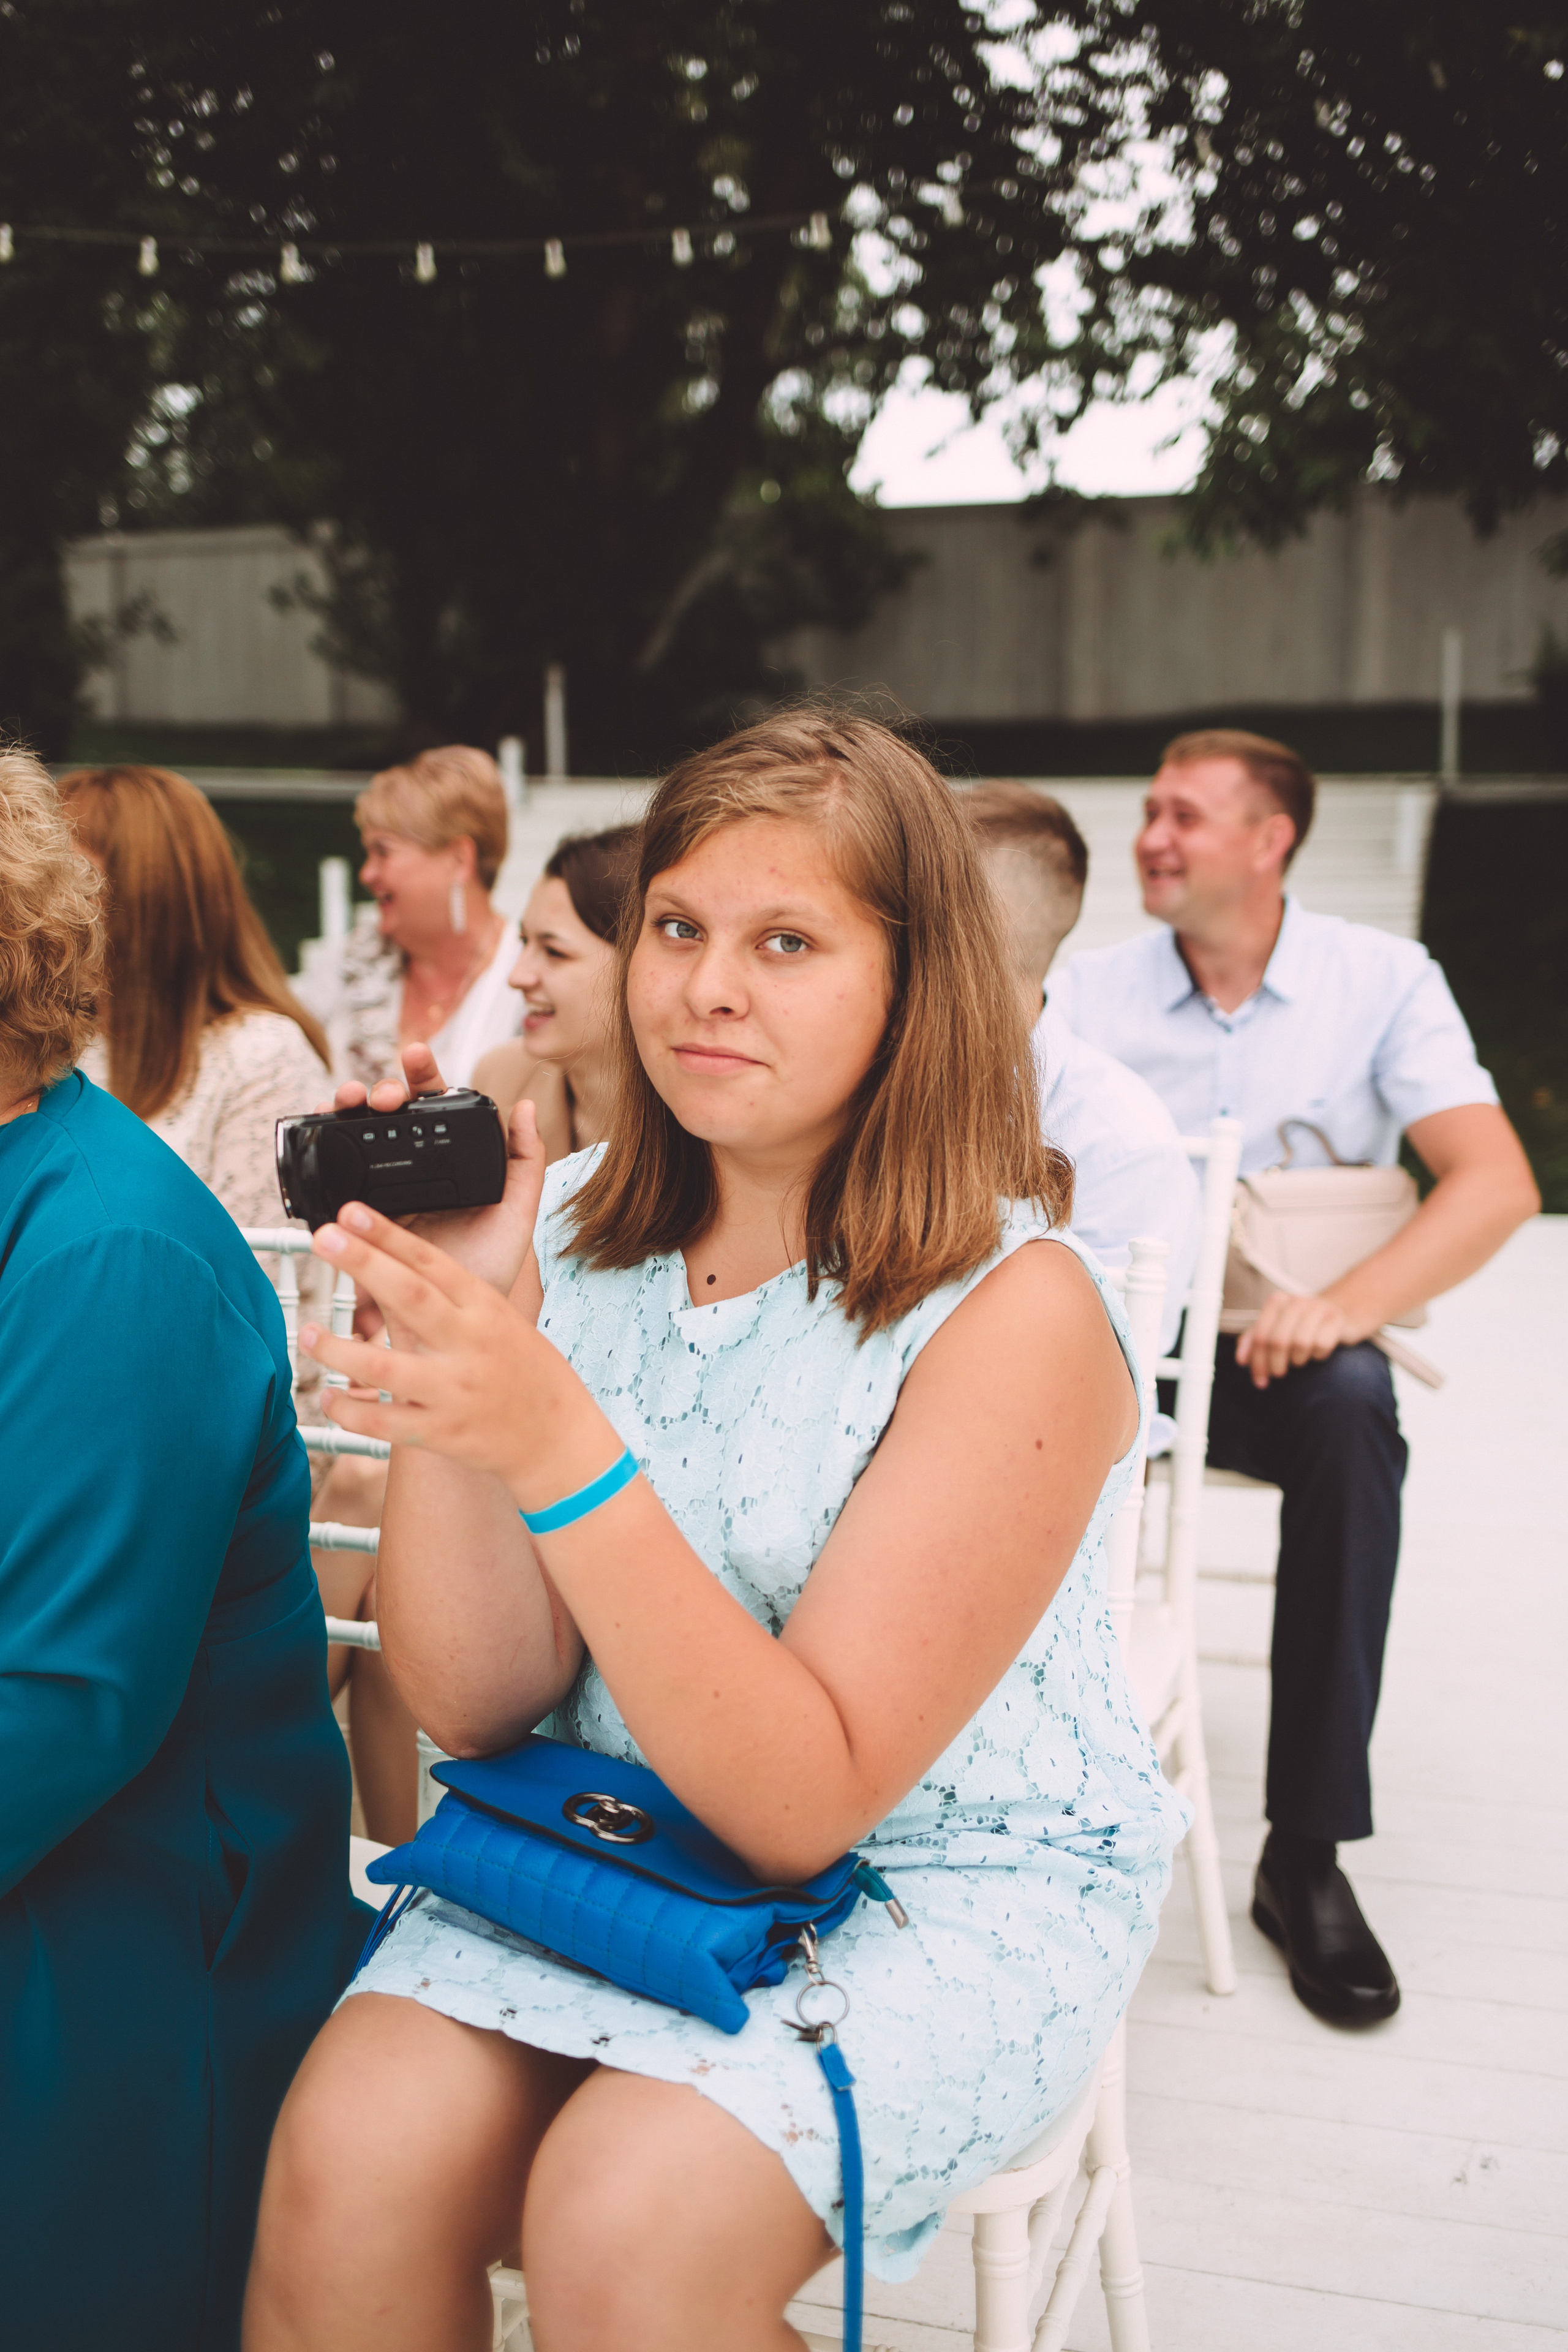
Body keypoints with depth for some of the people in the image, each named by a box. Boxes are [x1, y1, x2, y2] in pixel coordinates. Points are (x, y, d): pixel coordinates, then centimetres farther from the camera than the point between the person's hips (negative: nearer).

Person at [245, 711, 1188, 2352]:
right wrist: (445, 1337, -18)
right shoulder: (573, 1229, -3)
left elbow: (804, 1801, -20)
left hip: (955, 1880, -3)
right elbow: (474, 1706, -5)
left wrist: (556, 1448, -31)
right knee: (348, 2165, -20)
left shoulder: (1014, 1309, -18)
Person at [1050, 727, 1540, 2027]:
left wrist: (1350, 1302, -27)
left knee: (1350, 1408, -36)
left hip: (1278, 1346, -1)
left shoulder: (1381, 978, -1)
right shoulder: (1089, 992, 5)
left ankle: (1308, 1855, -26)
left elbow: (1497, 1182, -10)